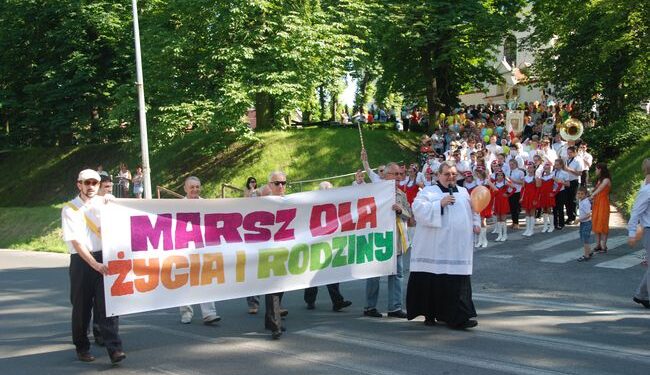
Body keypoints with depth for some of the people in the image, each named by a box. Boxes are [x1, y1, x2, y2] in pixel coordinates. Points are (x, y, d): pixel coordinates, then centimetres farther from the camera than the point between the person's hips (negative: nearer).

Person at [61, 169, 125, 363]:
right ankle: (82, 347, 22)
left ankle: (114, 348, -10)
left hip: (103, 259, 2)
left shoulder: (105, 204, 7)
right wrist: (94, 264, -17)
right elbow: (75, 241, -10)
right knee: (81, 306, 7)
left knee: (107, 304, -7)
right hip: (81, 261, -2)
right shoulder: (70, 209, -2)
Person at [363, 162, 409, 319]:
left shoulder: (401, 194, 13)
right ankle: (370, 307, 12)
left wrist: (400, 210, -10)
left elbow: (409, 214, 9)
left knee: (396, 274, 5)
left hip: (396, 240, 6)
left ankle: (395, 307, 10)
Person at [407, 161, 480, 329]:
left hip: (458, 247, 4)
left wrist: (476, 224, 13)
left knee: (458, 282, -1)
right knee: (433, 282, 1)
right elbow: (418, 209, -12)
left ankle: (459, 318, 4)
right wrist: (440, 204, -17)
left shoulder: (463, 192, 18)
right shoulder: (428, 192, 3)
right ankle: (429, 314, 15)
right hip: (435, 248, -4)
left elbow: (473, 210, 30)